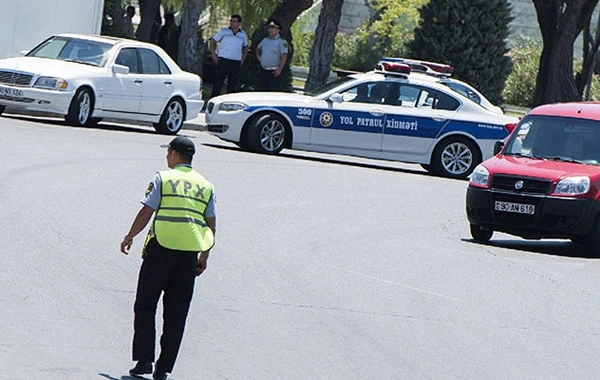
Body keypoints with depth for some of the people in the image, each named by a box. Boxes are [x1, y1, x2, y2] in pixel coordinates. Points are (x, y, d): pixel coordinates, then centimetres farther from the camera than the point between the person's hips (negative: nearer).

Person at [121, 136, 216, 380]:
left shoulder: (163, 179, -2)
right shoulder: (206, 186, 11)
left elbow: (146, 212, -7)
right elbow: (211, 225, 10)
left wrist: (129, 237, 7)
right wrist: (204, 257, 18)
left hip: (161, 249, -4)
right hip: (189, 253, 4)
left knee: (145, 306, 7)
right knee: (176, 313, 8)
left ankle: (144, 360, -3)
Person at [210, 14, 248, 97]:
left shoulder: (243, 34, 10)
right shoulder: (224, 31, 2)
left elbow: (245, 47, 25)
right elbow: (213, 41, 7)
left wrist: (243, 60, 13)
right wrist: (213, 55, -2)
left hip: (236, 63, 3)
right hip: (223, 61, -3)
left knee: (232, 84, 6)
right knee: (218, 82, -7)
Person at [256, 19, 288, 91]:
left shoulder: (281, 41, -8)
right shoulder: (265, 40, 14)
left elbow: (284, 56, -14)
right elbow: (258, 48, 34)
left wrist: (279, 69, -22)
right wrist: (258, 56, 15)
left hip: (274, 72, -7)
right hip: (263, 70, 7)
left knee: (273, 91, -9)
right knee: (262, 90, 8)